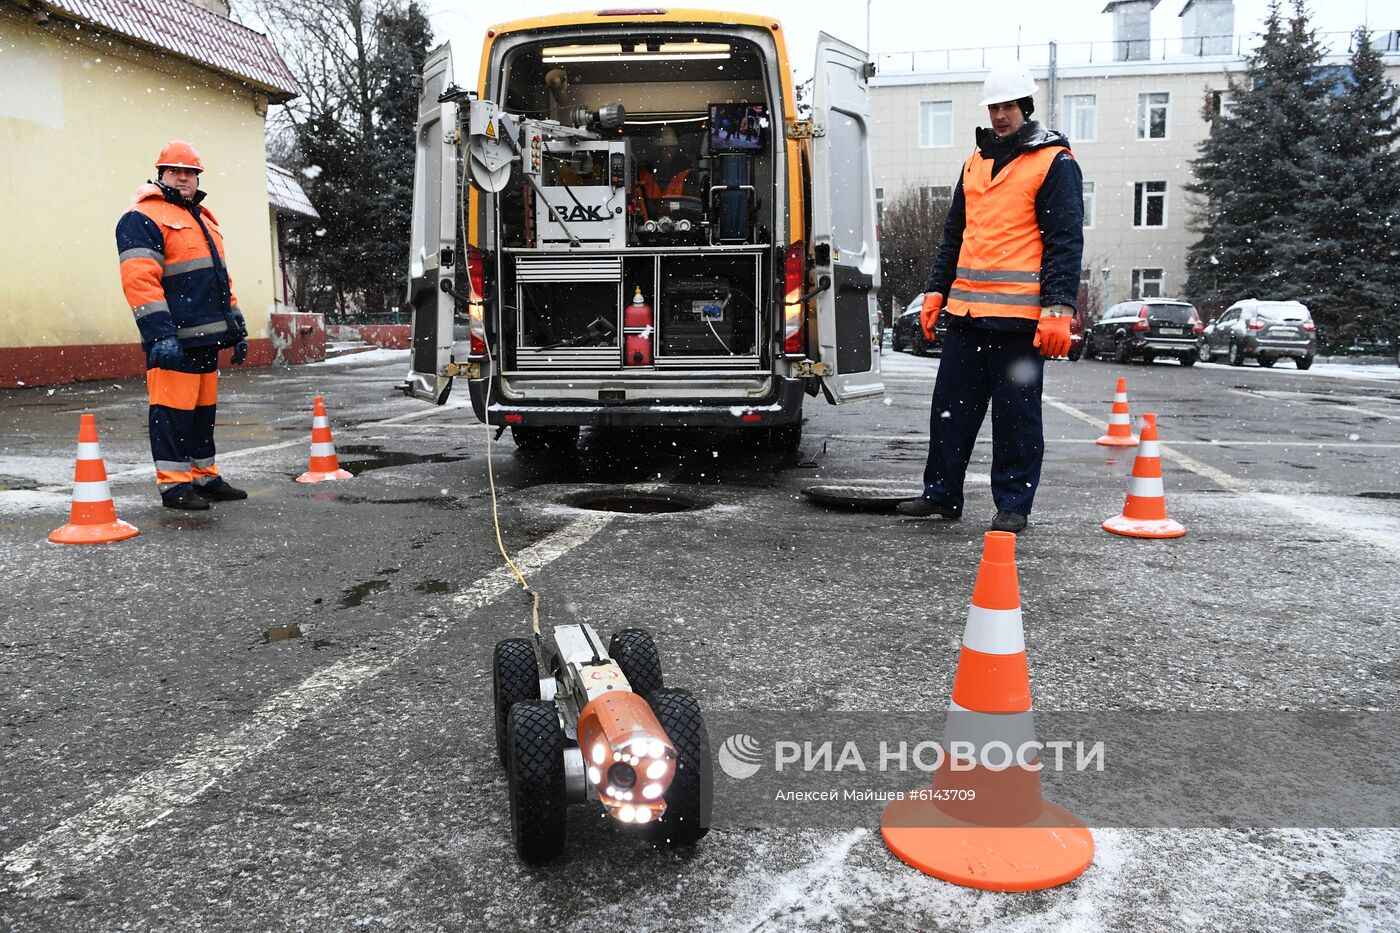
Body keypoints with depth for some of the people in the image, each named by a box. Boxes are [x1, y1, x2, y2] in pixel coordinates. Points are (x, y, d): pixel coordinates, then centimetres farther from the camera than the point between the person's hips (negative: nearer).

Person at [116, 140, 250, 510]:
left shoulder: (203, 218, 23)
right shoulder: (143, 217, -5)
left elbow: (220, 278, 28)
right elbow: (140, 279, -16)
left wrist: (237, 328, 23)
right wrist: (160, 334, -24)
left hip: (206, 338, 9)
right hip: (173, 339, -8)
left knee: (204, 409, 13)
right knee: (173, 408, -5)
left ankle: (204, 476, 22)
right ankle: (173, 483, 1)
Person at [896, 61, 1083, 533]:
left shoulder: (1054, 162, -1)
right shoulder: (975, 162, 18)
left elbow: (1065, 241, -8)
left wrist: (1058, 309, -16)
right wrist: (935, 292, 16)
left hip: (1019, 314, -6)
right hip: (966, 310, 6)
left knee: (1016, 414, 1)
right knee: (951, 406, 9)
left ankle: (1013, 505, 12)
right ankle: (940, 494, 19)